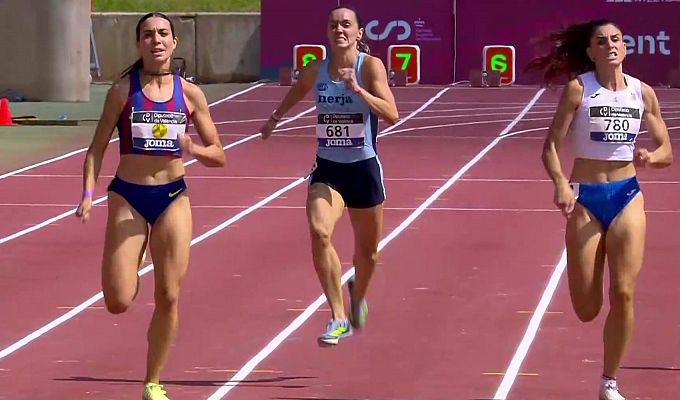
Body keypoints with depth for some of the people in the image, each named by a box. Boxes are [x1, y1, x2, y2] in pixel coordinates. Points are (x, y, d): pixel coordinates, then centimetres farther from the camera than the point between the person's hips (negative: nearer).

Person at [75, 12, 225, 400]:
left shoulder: (190, 94, 1)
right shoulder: (123, 90, -3)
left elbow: (218, 156, 5)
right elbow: (97, 149, -1)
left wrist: (192, 149, -16)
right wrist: (88, 194, -14)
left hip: (173, 197, 1)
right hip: (128, 197, -1)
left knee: (168, 297, -2)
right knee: (118, 302, -8)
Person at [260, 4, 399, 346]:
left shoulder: (370, 66, -12)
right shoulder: (315, 70, -1)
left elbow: (392, 115, -23)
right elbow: (296, 92, 24)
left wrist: (357, 89, -34)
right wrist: (274, 119, 38)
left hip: (364, 169, -1)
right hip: (327, 170, 1)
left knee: (367, 252, 14)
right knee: (319, 231, -26)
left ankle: (357, 294, 50)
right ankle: (339, 318, -21)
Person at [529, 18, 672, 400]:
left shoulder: (642, 93, 3)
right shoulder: (578, 89, -6)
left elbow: (667, 152, 8)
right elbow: (551, 146, -9)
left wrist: (650, 157, -15)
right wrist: (560, 183, -27)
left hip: (627, 196, 2)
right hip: (586, 198, -2)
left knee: (623, 295, -9)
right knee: (587, 310, -2)